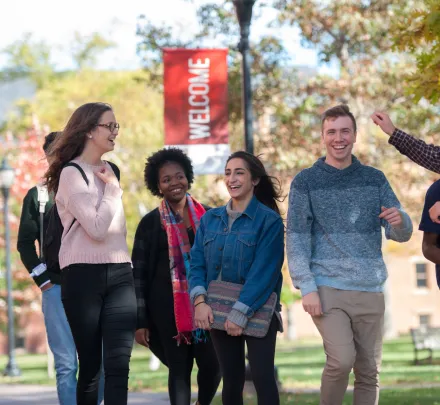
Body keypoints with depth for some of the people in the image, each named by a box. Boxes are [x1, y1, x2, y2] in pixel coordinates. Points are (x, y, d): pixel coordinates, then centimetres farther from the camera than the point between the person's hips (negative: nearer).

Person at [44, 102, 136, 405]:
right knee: (90, 365, 2)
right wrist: (113, 189, -6)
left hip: (119, 275, 5)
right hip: (84, 276, -5)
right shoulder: (72, 173, -7)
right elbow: (97, 229, -17)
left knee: (119, 364, -8)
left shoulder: (109, 170, 16)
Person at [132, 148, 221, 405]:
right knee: (179, 368, 0)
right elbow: (139, 273, 3)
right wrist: (140, 320, -1)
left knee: (212, 364, -3)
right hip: (167, 304, -2)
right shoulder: (151, 223, 2)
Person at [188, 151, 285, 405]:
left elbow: (263, 272, -13)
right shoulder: (210, 220, 10)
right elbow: (197, 263, 5)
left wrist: (241, 313, -20)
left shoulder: (269, 220, -6)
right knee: (231, 381, 8)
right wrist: (200, 300, -13)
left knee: (263, 377, -9)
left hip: (257, 313, -5)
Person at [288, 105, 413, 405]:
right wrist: (307, 288, -12)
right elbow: (296, 239, -1)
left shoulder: (375, 179, 10)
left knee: (369, 371, 5)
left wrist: (399, 221, -17)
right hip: (328, 289, -3)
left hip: (370, 290, 3)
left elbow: (402, 235, 8)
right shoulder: (306, 182, 3)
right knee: (342, 360, -20)